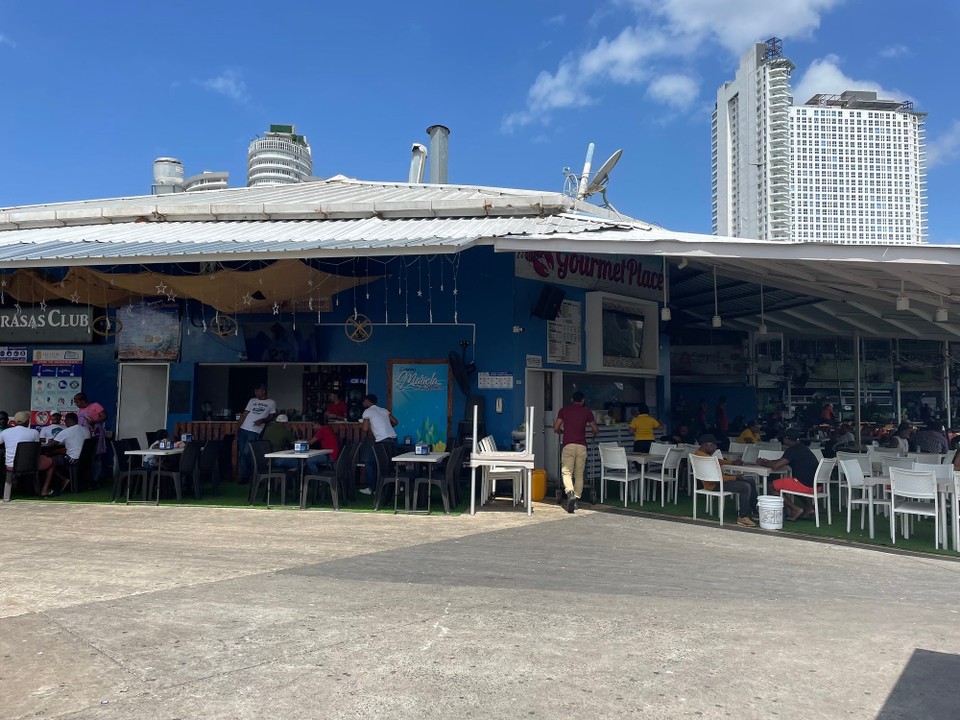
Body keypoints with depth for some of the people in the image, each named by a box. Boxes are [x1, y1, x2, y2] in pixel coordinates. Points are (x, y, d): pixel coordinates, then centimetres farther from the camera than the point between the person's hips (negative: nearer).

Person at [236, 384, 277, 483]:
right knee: (241, 453, 3)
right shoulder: (252, 400, 18)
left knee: (246, 452, -12)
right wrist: (238, 428, 6)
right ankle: (244, 476, 13)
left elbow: (272, 416, 5)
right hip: (243, 429, 5)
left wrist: (262, 420, -13)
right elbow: (244, 414, 14)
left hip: (255, 432, -4)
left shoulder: (271, 403, 8)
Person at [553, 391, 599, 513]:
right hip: (582, 446, 1)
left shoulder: (564, 410, 7)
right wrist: (593, 433, 37)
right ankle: (576, 499, 9)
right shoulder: (587, 412, 8)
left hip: (568, 445, -1)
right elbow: (595, 430, 14)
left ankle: (570, 492, -26)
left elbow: (556, 428, 7)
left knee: (567, 472, -1)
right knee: (579, 474, 10)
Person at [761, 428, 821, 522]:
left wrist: (763, 463, 0)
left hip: (805, 484, -9)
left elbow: (776, 466, -17)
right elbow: (782, 461, 28)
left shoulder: (792, 450, -12)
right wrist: (767, 461, 24)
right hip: (815, 483, 9)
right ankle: (809, 507, 21)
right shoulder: (802, 447, 17)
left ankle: (795, 509, -5)